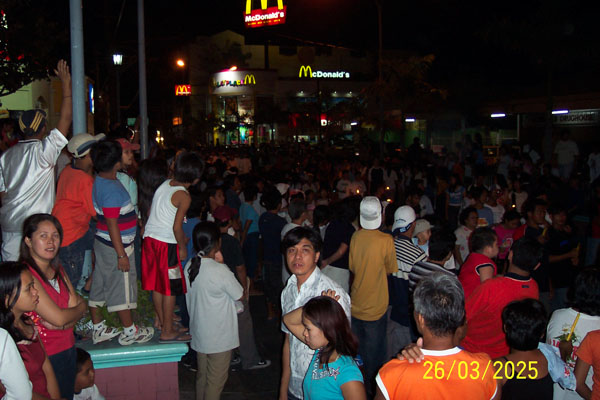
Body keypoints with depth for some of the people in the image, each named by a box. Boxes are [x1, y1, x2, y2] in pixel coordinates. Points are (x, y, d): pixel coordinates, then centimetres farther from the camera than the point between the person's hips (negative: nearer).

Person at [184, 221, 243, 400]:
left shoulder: (189, 266, -3)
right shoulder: (220, 271, -25)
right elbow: (240, 295, -11)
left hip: (199, 334, 7)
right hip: (219, 338, -7)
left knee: (202, 377, 22)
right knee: (216, 381, 8)